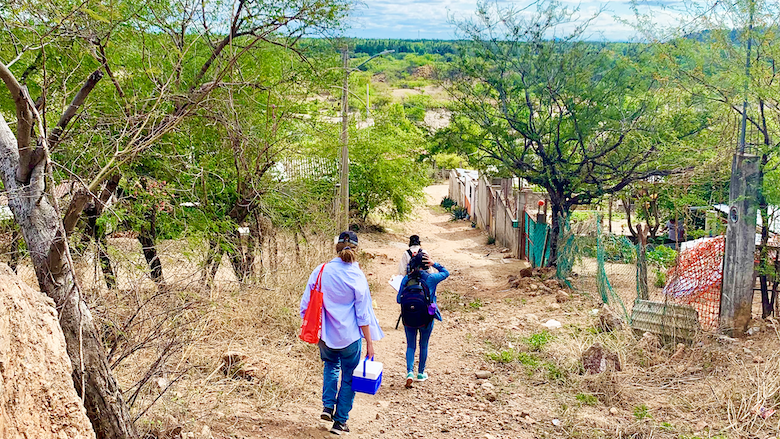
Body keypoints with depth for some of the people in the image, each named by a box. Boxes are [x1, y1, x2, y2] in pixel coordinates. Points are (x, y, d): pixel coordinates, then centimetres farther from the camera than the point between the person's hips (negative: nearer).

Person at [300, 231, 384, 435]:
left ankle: (328, 406, 19)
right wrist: (369, 342, -1)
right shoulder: (357, 277, -13)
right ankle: (340, 421, 20)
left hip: (325, 334, 3)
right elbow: (363, 315, -9)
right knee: (349, 377, 14)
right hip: (349, 336, -3)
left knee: (331, 366, 31)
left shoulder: (320, 271, -7)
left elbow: (306, 305, 0)